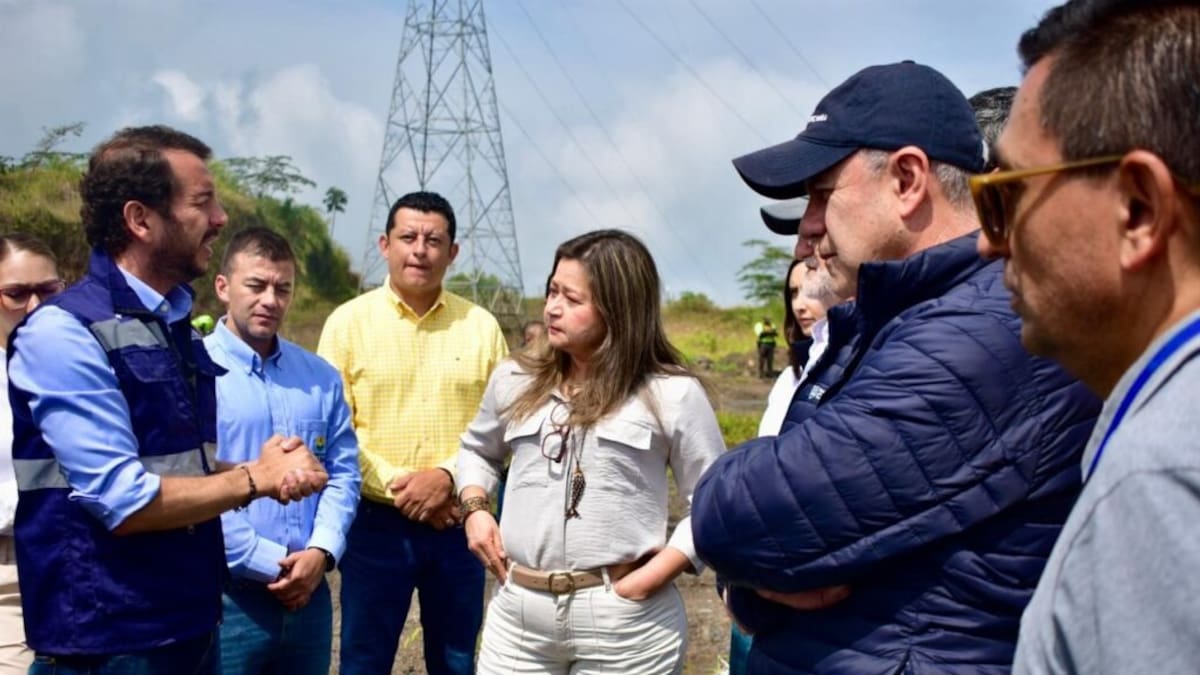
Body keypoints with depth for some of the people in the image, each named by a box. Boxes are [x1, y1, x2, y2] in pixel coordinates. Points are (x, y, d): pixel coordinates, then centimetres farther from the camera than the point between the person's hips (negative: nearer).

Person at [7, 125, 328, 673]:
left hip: (193, 624, 8)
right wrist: (254, 479, -9)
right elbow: (124, 500, -22)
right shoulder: (64, 331, -16)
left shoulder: (177, 325, 10)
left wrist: (274, 467, -3)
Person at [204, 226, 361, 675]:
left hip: (308, 593, 5)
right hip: (227, 597, -5)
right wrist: (272, 564, -13)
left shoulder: (320, 377, 10)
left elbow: (343, 472, 10)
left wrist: (320, 551, -7)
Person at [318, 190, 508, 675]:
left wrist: (448, 475, -14)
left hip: (457, 523, 2)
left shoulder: (482, 326, 3)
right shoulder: (348, 322, -2)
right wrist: (395, 487, -15)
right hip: (375, 522, -2)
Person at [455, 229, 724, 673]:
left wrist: (648, 580, -12)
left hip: (627, 622, -3)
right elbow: (477, 450, 26)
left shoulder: (672, 395, -5)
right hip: (518, 612, 4)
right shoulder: (515, 380, 8)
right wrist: (475, 508, 8)